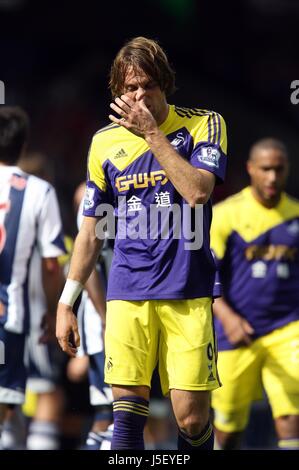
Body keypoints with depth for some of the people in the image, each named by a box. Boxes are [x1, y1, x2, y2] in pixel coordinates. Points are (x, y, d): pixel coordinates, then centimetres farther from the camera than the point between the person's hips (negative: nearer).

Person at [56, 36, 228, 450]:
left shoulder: (203, 125, 2)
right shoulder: (104, 142, 10)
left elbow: (197, 191, -15)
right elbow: (92, 230, 16)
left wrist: (152, 133, -12)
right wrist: (66, 303, 11)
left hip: (187, 293, -2)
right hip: (127, 294, 2)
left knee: (192, 417, -6)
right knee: (127, 412, -8)